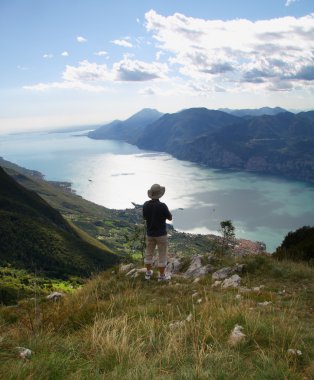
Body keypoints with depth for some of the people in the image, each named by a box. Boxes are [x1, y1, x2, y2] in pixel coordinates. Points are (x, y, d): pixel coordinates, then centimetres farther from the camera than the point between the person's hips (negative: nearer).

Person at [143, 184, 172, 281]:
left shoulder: (146, 205, -8)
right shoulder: (162, 206, -23)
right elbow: (170, 218, -8)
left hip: (150, 233, 5)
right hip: (161, 234, -4)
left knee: (149, 253, 20)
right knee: (162, 255, 10)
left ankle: (148, 273, 32)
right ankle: (162, 276, 19)